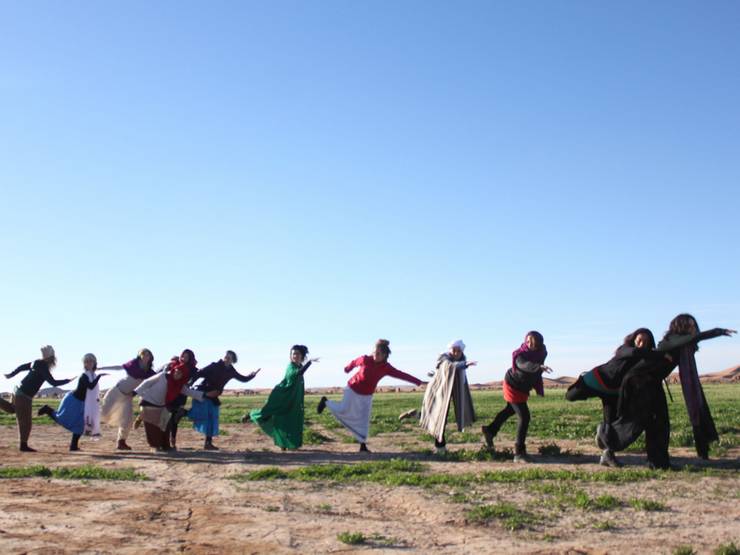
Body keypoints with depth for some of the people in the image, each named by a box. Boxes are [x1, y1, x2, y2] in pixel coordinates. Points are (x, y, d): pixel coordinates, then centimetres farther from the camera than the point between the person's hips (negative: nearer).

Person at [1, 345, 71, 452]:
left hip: (19, 390, 9)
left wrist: (11, 375, 31)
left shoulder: (37, 363, 5)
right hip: (24, 395, -9)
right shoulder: (43, 368, -22)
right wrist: (69, 380, -18)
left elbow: (22, 367, 17)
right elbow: (54, 383, -25)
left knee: (12, 408, 34)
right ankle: (24, 445, 7)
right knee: (25, 422, 0)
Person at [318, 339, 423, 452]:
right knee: (343, 410, 4)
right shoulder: (365, 359, -23)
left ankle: (363, 445, 12)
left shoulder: (386, 368, -18)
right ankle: (326, 402, 31)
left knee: (364, 420, 4)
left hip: (366, 396, 2)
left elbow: (401, 375, -26)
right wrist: (347, 368, 19)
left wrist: (418, 382, -34)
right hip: (353, 389, -2)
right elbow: (354, 362, -2)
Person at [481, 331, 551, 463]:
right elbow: (525, 365, -55)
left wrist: (539, 389, 10)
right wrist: (539, 367, -73)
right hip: (513, 387, -9)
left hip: (522, 389, 9)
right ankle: (519, 453, -9)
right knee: (524, 417, -14)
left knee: (510, 410, 28)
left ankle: (490, 430, 50)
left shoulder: (541, 354, -10)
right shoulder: (521, 355, -31)